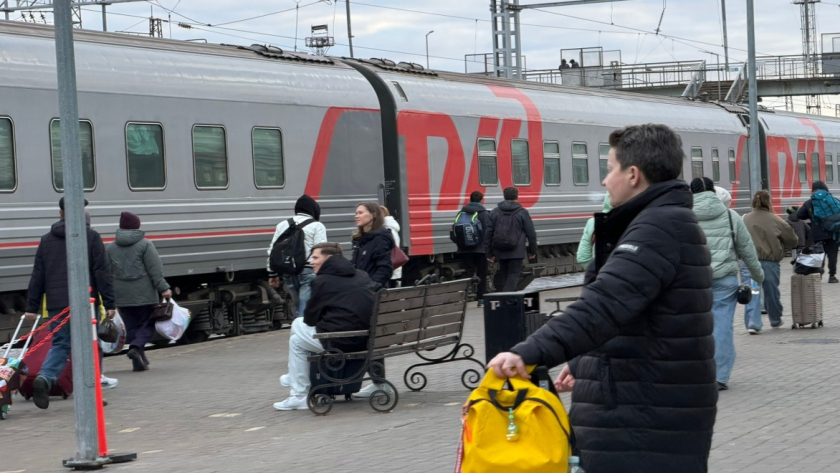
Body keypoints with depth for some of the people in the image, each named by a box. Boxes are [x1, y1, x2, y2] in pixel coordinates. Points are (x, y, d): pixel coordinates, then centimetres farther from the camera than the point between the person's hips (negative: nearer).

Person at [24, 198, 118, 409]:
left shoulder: (47, 240, 10)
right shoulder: (91, 237, -1)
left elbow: (38, 276, 10)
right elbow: (102, 272, -5)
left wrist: (32, 307, 12)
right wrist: (109, 303, -4)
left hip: (56, 304, 3)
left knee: (60, 344, 5)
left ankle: (44, 378, -19)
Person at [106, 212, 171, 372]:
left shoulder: (111, 248, 9)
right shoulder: (145, 245, -3)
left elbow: (107, 274, 11)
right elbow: (155, 270, -9)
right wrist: (163, 288, -8)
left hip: (122, 297, 4)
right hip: (144, 295, -4)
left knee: (131, 327, 8)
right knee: (147, 324, 4)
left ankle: (139, 362, 4)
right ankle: (136, 347, -21)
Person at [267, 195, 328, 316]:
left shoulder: (282, 225, 17)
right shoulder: (317, 226, 0)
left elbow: (272, 251, 16)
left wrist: (272, 274, 20)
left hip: (288, 273, 6)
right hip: (308, 272, -6)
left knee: (299, 308, 18)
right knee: (305, 311, -8)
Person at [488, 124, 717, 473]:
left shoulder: (658, 228, -17)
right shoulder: (667, 222, 18)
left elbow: (606, 304, -31)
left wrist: (530, 353, -39)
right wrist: (586, 362, 22)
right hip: (649, 413, 11)